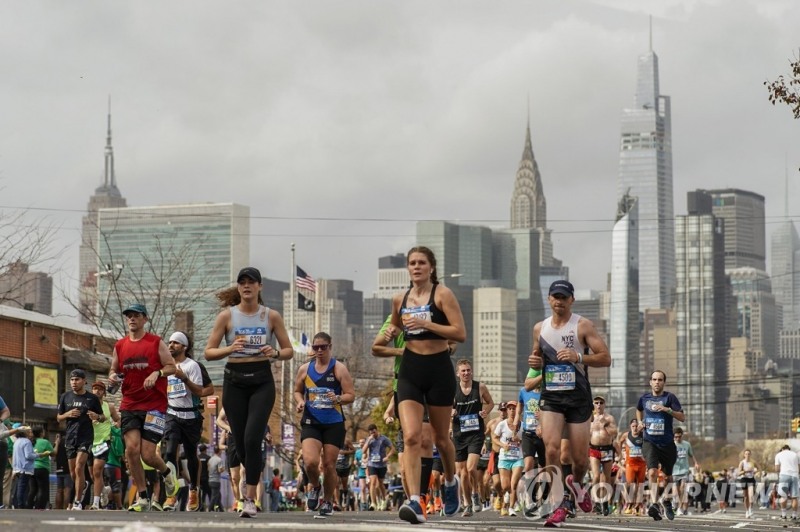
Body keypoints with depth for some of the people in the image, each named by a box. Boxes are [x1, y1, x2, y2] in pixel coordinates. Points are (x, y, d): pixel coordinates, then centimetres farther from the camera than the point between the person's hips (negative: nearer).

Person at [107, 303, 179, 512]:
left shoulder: (156, 342, 0)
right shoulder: (120, 346, 11)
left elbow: (172, 367, 0)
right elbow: (114, 369, 21)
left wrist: (157, 373, -19)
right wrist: (112, 377, -2)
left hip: (154, 405, -4)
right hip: (129, 404, 4)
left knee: (147, 454, -9)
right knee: (131, 449, -12)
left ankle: (167, 471, 27)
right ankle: (142, 498, -1)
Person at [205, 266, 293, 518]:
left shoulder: (272, 316, 3)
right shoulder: (227, 316, 1)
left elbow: (289, 351, 8)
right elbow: (209, 352, 0)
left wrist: (275, 353, -14)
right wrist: (230, 348, -18)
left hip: (262, 381, -1)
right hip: (234, 382, 1)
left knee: (252, 439, -16)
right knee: (241, 443, 5)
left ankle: (250, 499, -13)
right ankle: (255, 476, 38)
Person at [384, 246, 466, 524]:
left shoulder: (442, 294, -6)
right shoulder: (400, 299, 9)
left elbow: (460, 333, -14)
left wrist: (426, 323, -22)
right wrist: (392, 332, 5)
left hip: (438, 368, -3)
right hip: (410, 369, 3)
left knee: (441, 437, 13)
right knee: (411, 436, -15)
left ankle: (451, 482, 43)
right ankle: (415, 502, -23)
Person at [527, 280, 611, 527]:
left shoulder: (583, 326, -3)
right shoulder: (540, 328, 10)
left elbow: (605, 358, -8)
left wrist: (578, 357, -22)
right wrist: (535, 362, 1)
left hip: (578, 397, -2)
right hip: (551, 397, 2)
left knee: (580, 458, 3)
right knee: (551, 448, -19)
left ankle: (576, 483, 38)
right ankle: (561, 502, -11)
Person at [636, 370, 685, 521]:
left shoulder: (669, 397, -4)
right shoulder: (644, 398, 6)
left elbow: (683, 418, -11)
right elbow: (639, 410, 30)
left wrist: (667, 409, -24)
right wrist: (640, 421, 12)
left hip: (667, 443, 0)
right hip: (650, 442, 0)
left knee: (667, 476, 14)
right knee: (652, 472, -22)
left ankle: (667, 501, 40)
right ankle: (654, 505, -33)